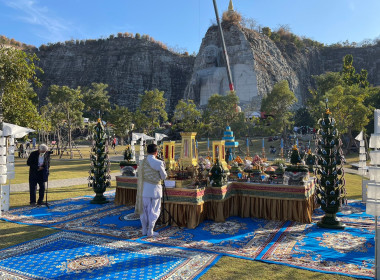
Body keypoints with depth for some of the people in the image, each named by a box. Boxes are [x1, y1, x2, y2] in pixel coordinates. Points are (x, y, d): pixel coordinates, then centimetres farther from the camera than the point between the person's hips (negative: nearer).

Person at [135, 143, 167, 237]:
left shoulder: (142, 162, 3)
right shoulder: (158, 163, -12)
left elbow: (141, 176, 12)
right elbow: (164, 176, -2)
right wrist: (163, 167, 14)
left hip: (144, 189, 5)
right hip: (154, 189, -4)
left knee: (144, 210, 14)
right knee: (154, 211, 7)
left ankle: (144, 230, 22)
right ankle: (150, 231, 10)